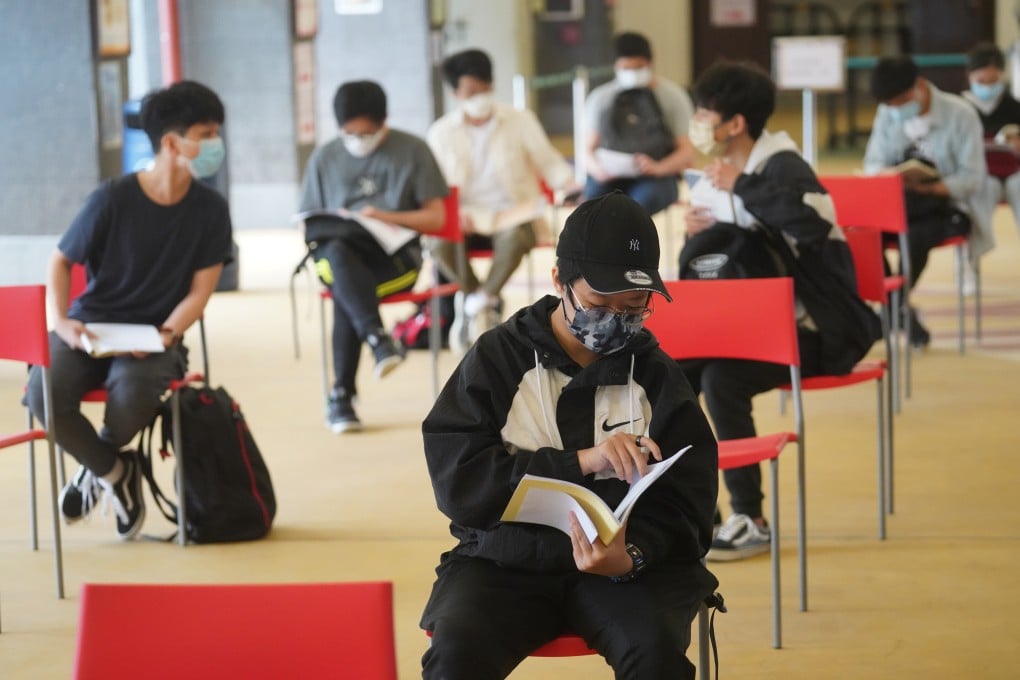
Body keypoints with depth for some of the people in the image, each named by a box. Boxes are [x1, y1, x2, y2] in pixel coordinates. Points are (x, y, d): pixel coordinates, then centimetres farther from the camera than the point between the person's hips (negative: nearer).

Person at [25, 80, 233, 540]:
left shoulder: (210, 210, -3)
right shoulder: (113, 200, -9)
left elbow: (199, 291, -1)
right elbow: (62, 261, 3)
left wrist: (165, 335, -19)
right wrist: (61, 322, -13)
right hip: (91, 329, 0)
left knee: (132, 397, -35)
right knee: (44, 393, -30)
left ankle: (96, 464, 4)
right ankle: (113, 471, 1)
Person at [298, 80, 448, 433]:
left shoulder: (412, 150, 6)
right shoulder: (324, 158, 13)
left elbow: (436, 218, 3)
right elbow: (309, 225, 15)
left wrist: (385, 217, -13)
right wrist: (328, 234, -10)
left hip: (394, 255, -2)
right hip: (339, 253, 2)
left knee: (345, 290, -34)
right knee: (337, 253, -37)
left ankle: (342, 394, -32)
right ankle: (378, 338, -50)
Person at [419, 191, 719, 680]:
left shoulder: (658, 376, 5)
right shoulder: (497, 358, 1)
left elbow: (685, 501, 1)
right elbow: (457, 480, -10)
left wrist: (632, 555, -22)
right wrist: (581, 462, -21)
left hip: (625, 563, 1)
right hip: (503, 563, -1)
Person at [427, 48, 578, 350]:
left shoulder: (520, 121, 5)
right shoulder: (441, 133, 6)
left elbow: (549, 161, 6)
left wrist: (567, 182, -17)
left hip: (514, 214, -1)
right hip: (468, 220, 1)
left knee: (515, 237, -38)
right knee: (440, 241, -32)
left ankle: (478, 302, -17)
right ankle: (488, 304, -10)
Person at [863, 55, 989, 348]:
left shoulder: (960, 115, -11)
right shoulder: (888, 113, 3)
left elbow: (973, 178, -15)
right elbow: (873, 164, 4)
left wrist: (929, 188, -32)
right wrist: (892, 175, -21)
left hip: (949, 207, -4)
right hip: (902, 205, 4)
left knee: (916, 236, -37)